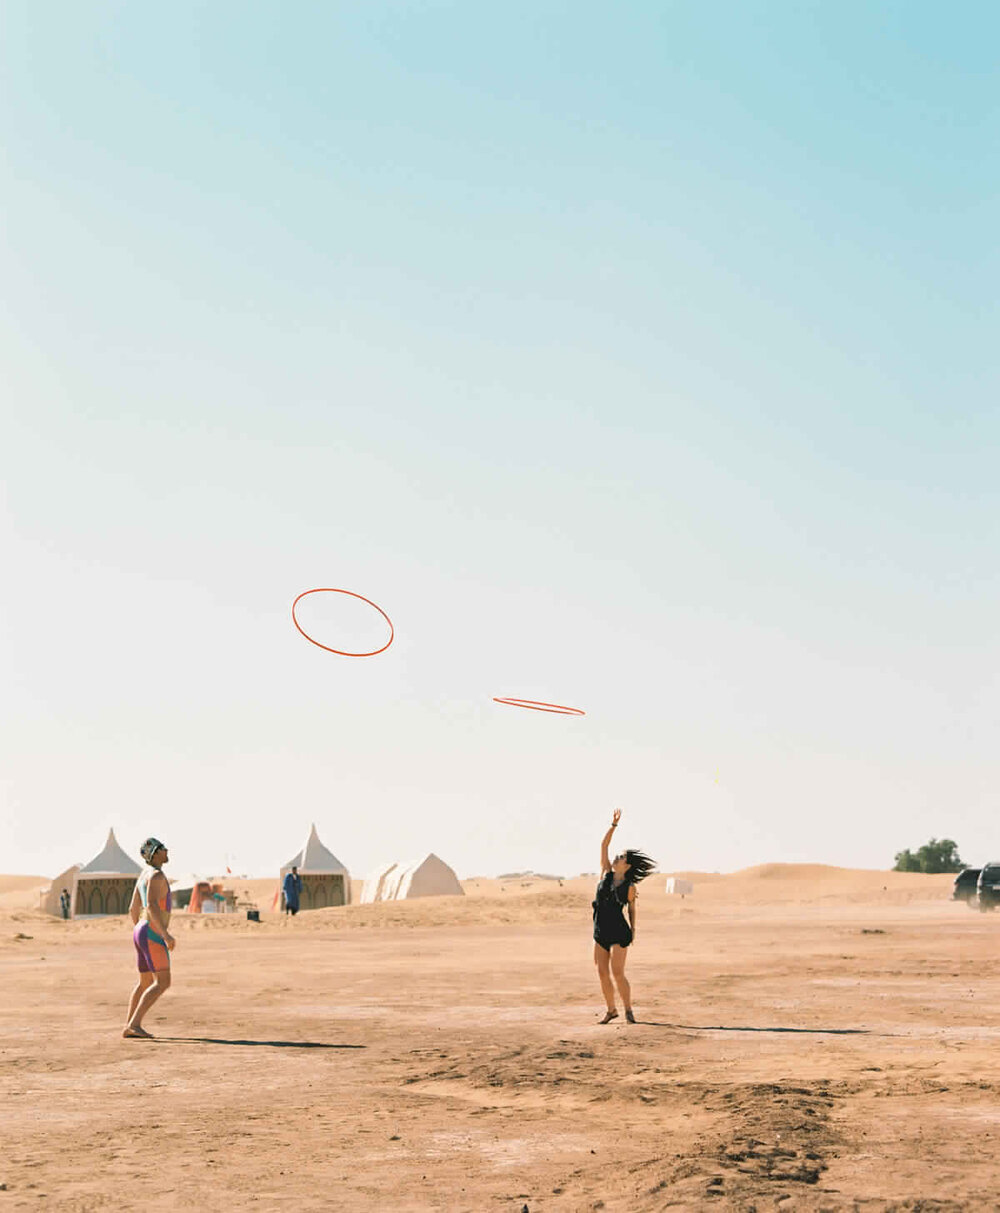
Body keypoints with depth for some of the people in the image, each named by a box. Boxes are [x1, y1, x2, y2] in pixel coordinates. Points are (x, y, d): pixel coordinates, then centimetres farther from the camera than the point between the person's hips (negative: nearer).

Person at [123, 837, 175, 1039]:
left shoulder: (144, 875, 18)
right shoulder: (156, 874, -14)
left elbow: (133, 909, 23)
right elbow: (152, 906, -27)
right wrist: (166, 934, -28)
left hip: (141, 933, 10)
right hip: (153, 934, -10)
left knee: (146, 983, 16)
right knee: (163, 983, -12)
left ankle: (129, 1028, 16)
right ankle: (134, 1024, -17)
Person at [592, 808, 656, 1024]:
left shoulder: (629, 887, -4)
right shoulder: (606, 873, 3)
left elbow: (631, 909, 10)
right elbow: (603, 845, -2)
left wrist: (633, 929, 2)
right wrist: (614, 824, -7)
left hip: (618, 932, -4)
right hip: (600, 931, 4)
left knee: (617, 974, -10)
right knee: (602, 973, 6)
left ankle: (628, 1010, 4)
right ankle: (611, 1010, 19)